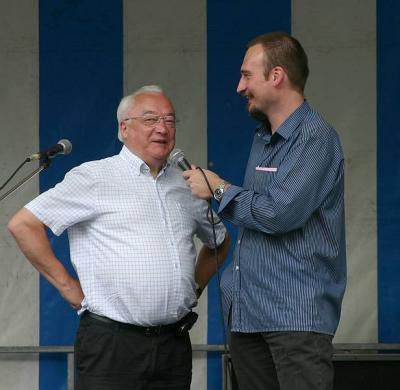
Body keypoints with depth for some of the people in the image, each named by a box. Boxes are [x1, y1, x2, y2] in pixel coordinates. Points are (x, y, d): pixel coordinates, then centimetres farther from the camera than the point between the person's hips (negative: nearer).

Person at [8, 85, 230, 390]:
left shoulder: (188, 185, 15)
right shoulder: (95, 177, -2)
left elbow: (220, 241, 32)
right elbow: (23, 225, -7)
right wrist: (69, 287, -7)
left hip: (175, 342, 5)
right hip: (111, 342, -5)